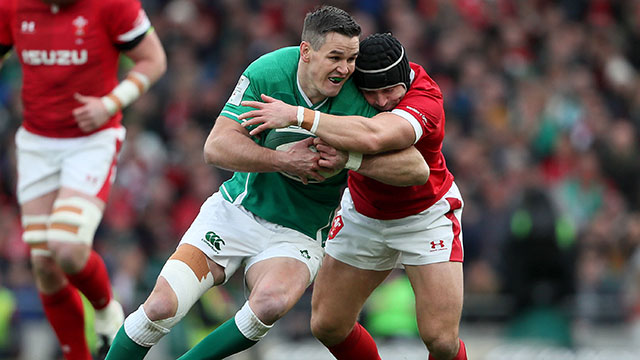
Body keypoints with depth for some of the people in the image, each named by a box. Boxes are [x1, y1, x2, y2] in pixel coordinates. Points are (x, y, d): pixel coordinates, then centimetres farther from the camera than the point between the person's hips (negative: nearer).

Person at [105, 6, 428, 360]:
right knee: (162, 306, -17)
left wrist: (351, 160, -29)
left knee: (271, 301, -34)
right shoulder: (267, 73, -16)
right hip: (235, 211, 1)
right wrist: (282, 161, -29)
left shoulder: (359, 98, -16)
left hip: (298, 234, 0)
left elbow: (417, 168, -17)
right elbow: (216, 146, -18)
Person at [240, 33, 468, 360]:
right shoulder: (351, 77, -16)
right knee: (327, 326, 1)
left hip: (426, 216, -5)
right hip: (363, 216, 5)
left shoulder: (426, 102, -34)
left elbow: (372, 137, -53)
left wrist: (297, 116, -51)